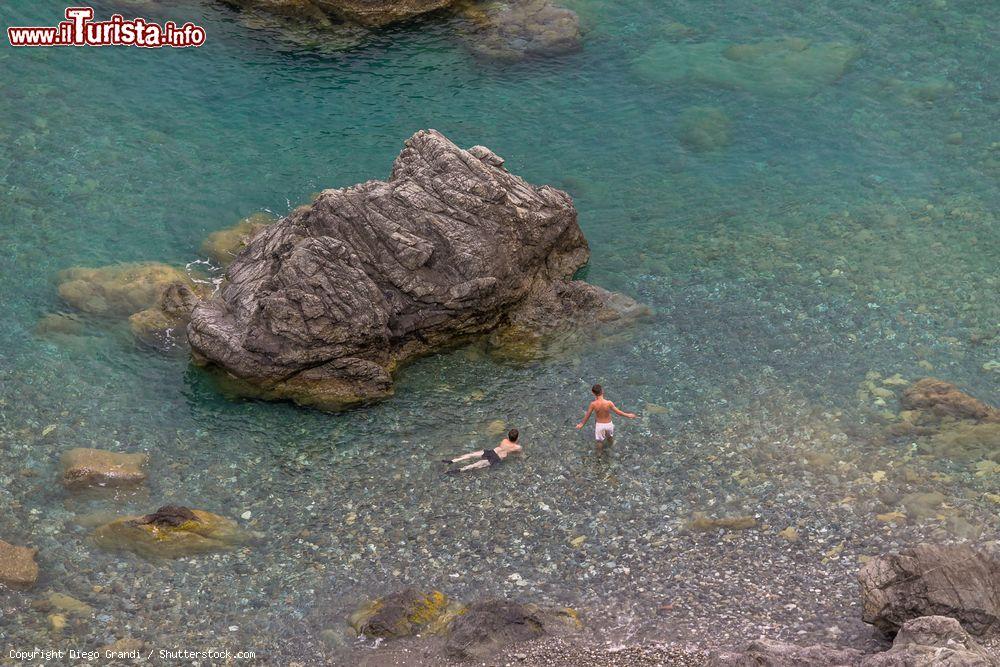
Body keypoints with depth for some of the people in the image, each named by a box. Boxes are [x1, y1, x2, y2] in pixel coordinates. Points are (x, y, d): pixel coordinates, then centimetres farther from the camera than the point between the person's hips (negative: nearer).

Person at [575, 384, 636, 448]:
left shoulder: (593, 404, -24)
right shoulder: (609, 403, -25)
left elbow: (587, 415, -11)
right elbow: (618, 412, -14)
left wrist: (582, 424, 6)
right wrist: (628, 415, 3)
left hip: (599, 425, -1)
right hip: (608, 424, 1)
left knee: (599, 441, 21)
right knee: (610, 438, 31)